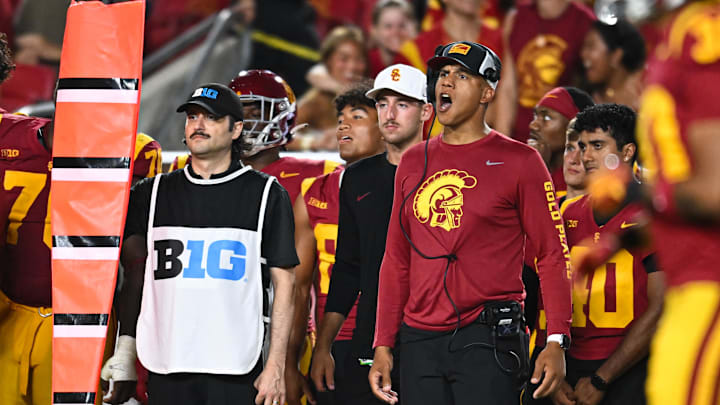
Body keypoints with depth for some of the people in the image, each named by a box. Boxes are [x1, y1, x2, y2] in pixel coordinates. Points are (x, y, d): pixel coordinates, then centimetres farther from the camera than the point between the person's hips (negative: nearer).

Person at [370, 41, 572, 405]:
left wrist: (556, 342, -12)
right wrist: (383, 347, 10)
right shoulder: (414, 163, 14)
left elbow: (552, 254, -2)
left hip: (489, 339, -5)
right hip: (420, 343, 5)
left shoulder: (517, 161, 0)